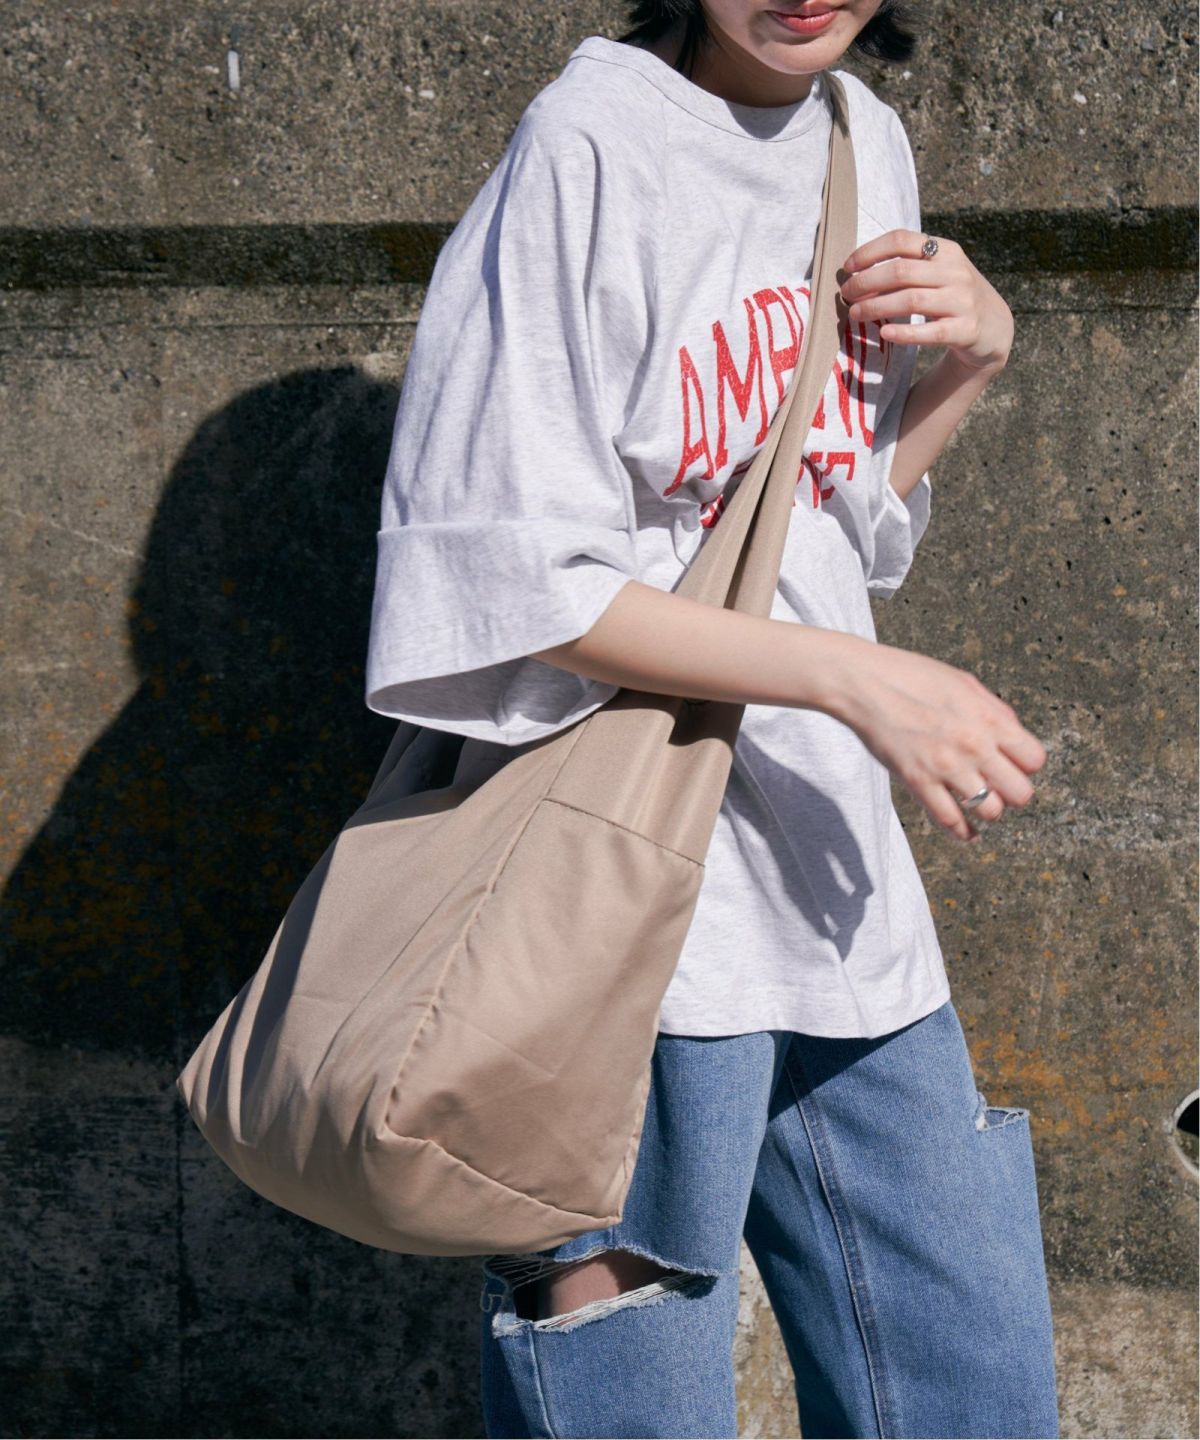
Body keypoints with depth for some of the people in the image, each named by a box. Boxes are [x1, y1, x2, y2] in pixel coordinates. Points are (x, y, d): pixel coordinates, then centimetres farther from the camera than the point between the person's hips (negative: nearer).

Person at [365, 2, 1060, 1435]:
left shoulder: (868, 143, 12)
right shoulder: (591, 146, -12)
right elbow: (513, 576, -16)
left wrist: (966, 364, 4)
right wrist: (856, 678, -18)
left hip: (849, 901, 8)